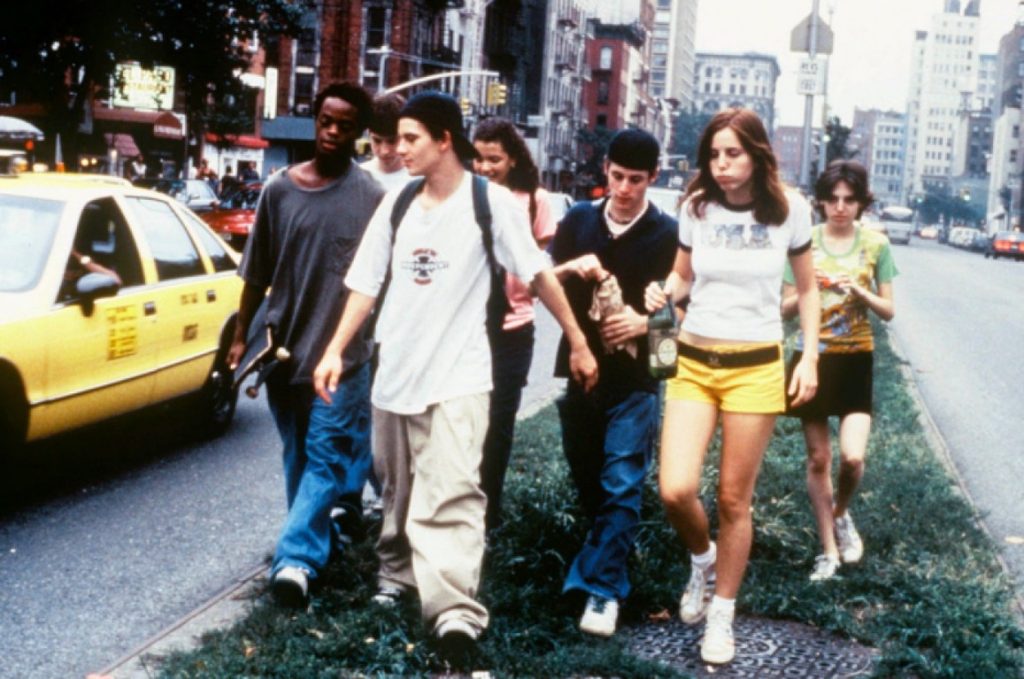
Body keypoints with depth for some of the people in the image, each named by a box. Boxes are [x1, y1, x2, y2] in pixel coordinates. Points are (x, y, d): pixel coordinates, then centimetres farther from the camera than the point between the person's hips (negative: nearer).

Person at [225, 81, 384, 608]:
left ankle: (297, 557, -9)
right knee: (299, 457, 14)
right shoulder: (280, 189, 2)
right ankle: (317, 541, 29)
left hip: (342, 352, -3)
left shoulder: (372, 198, -6)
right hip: (284, 346, 4)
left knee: (326, 457, -7)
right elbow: (257, 273, 8)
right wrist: (241, 337, 8)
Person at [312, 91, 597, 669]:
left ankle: (456, 616, -20)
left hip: (457, 376, -5)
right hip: (395, 372, 5)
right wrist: (336, 351, 2)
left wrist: (579, 343, 0)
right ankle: (397, 571, 39)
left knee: (450, 496, -16)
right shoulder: (397, 203, 6)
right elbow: (366, 284, 9)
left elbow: (539, 274, -2)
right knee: (398, 491, 18)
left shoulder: (491, 202, -7)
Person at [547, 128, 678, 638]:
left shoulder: (667, 233, -5)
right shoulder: (579, 219, 4)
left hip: (634, 377, -4)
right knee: (586, 477, 15)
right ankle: (607, 553, 37)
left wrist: (645, 323, -21)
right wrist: (570, 268, -15)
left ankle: (603, 587, -3)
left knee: (621, 484, -7)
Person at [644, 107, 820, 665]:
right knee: (675, 490, -13)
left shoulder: (788, 209, -3)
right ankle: (702, 558, 21)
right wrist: (665, 292, -12)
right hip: (694, 362, 1)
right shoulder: (696, 206, -1)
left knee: (734, 500, 4)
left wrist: (809, 357, 0)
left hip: (755, 366, -1)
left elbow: (806, 288, 8)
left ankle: (721, 616, 22)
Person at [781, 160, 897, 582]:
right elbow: (785, 308, 1)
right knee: (818, 459, 6)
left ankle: (841, 515, 19)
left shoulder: (875, 244, -1)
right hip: (811, 356, 1)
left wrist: (860, 292, -17)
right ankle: (829, 550, 19)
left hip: (856, 360, -1)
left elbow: (888, 311, 1)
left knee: (852, 456, -14)